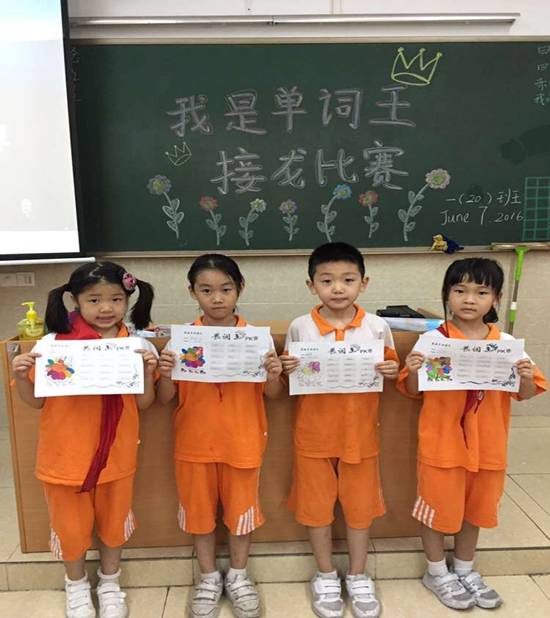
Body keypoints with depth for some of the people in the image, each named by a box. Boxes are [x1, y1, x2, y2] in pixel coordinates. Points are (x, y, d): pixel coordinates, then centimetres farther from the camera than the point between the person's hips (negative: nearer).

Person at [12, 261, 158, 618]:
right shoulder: (54, 343, -11)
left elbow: (143, 404, -1)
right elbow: (36, 401, 0)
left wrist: (148, 372, -17)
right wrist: (21, 376, -18)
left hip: (115, 453, 1)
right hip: (66, 453, -1)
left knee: (114, 521, 18)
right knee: (71, 525, 17)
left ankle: (110, 583, 46)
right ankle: (76, 587, 46)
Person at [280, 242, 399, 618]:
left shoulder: (378, 328, -7)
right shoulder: (299, 329, -8)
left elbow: (390, 372, 6)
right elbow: (289, 382, 2)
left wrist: (392, 372, -16)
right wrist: (285, 370, -19)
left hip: (360, 434, 1)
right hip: (314, 435, 0)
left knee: (360, 505, 14)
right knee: (316, 506, 12)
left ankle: (358, 576, 38)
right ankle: (326, 576, 36)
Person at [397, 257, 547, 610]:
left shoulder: (507, 343, -3)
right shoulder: (432, 340, -12)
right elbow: (414, 392, -5)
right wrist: (412, 372, -26)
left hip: (487, 445, 4)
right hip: (442, 443, -3)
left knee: (475, 508, 20)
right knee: (439, 508, 11)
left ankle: (465, 570, 44)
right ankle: (437, 573, 35)